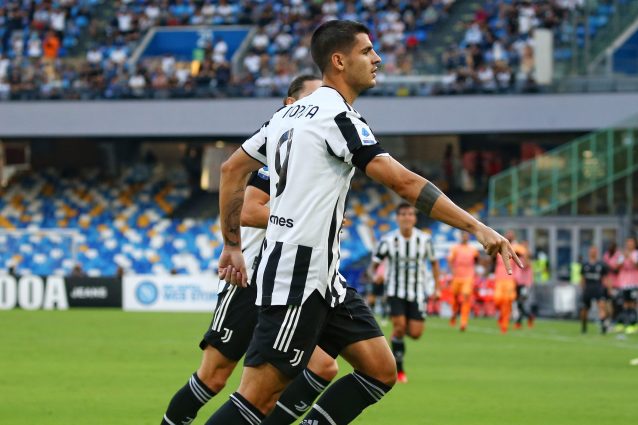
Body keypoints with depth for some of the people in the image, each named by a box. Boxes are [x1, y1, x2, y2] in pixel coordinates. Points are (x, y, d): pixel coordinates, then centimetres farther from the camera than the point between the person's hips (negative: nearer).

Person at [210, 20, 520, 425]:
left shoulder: (291, 113, 14)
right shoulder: (337, 116, -14)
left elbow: (232, 169, 22)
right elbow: (404, 182, -21)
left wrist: (233, 245, 24)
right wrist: (478, 228, -22)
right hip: (297, 275, -10)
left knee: (380, 370, 5)